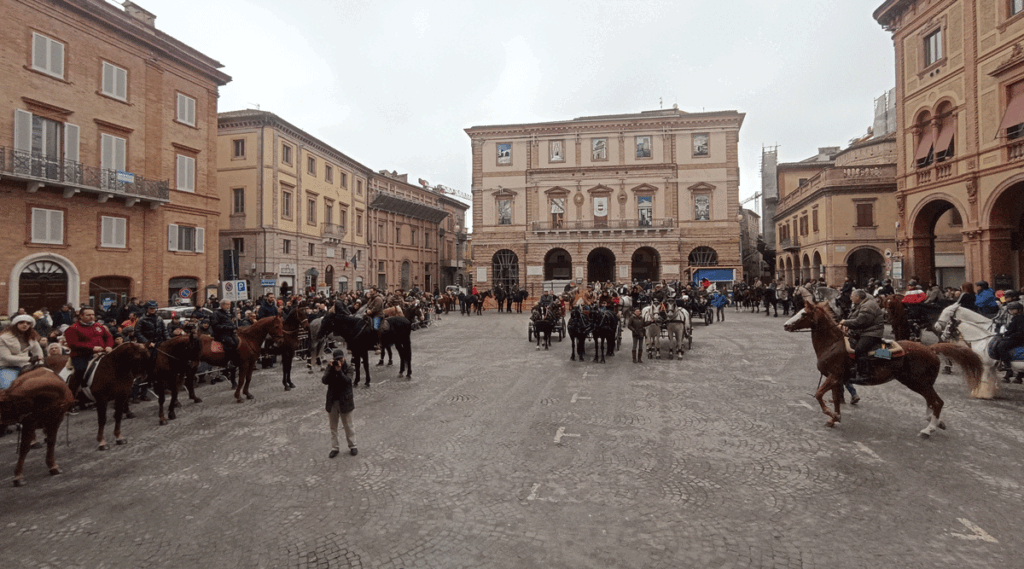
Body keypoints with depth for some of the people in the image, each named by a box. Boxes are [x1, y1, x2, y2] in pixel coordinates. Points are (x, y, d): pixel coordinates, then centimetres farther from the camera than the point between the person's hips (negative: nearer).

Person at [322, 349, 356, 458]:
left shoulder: (348, 367, -7)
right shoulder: (330, 367, -2)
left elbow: (347, 381, -21)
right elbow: (325, 381, -15)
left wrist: (339, 371, -30)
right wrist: (331, 369, -24)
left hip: (345, 401, -3)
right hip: (332, 401, 3)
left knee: (348, 425, 8)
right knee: (333, 426, 12)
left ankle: (352, 446, 22)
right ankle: (334, 448, 23)